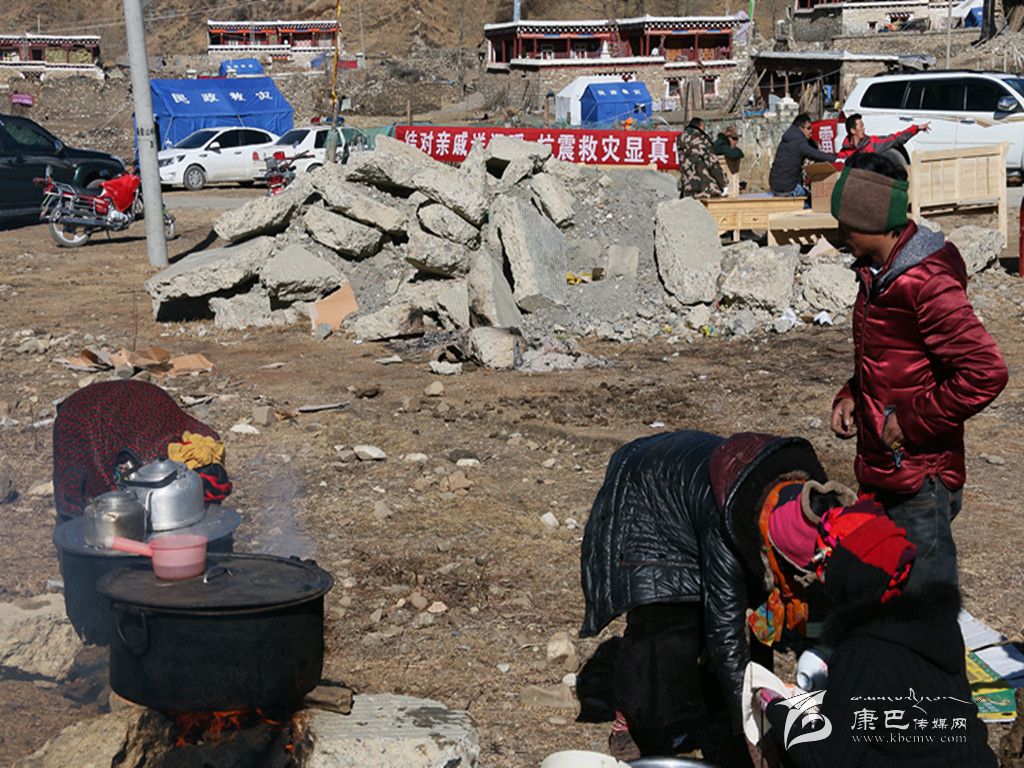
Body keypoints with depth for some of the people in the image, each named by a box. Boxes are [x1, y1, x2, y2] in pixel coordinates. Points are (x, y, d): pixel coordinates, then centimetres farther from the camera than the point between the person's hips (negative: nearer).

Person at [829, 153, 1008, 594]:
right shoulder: (877, 272, 9)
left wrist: (911, 421, -20)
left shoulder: (928, 283, -22)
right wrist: (851, 396, 7)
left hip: (918, 481, -10)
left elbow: (985, 372, -26)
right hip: (879, 472, 10)